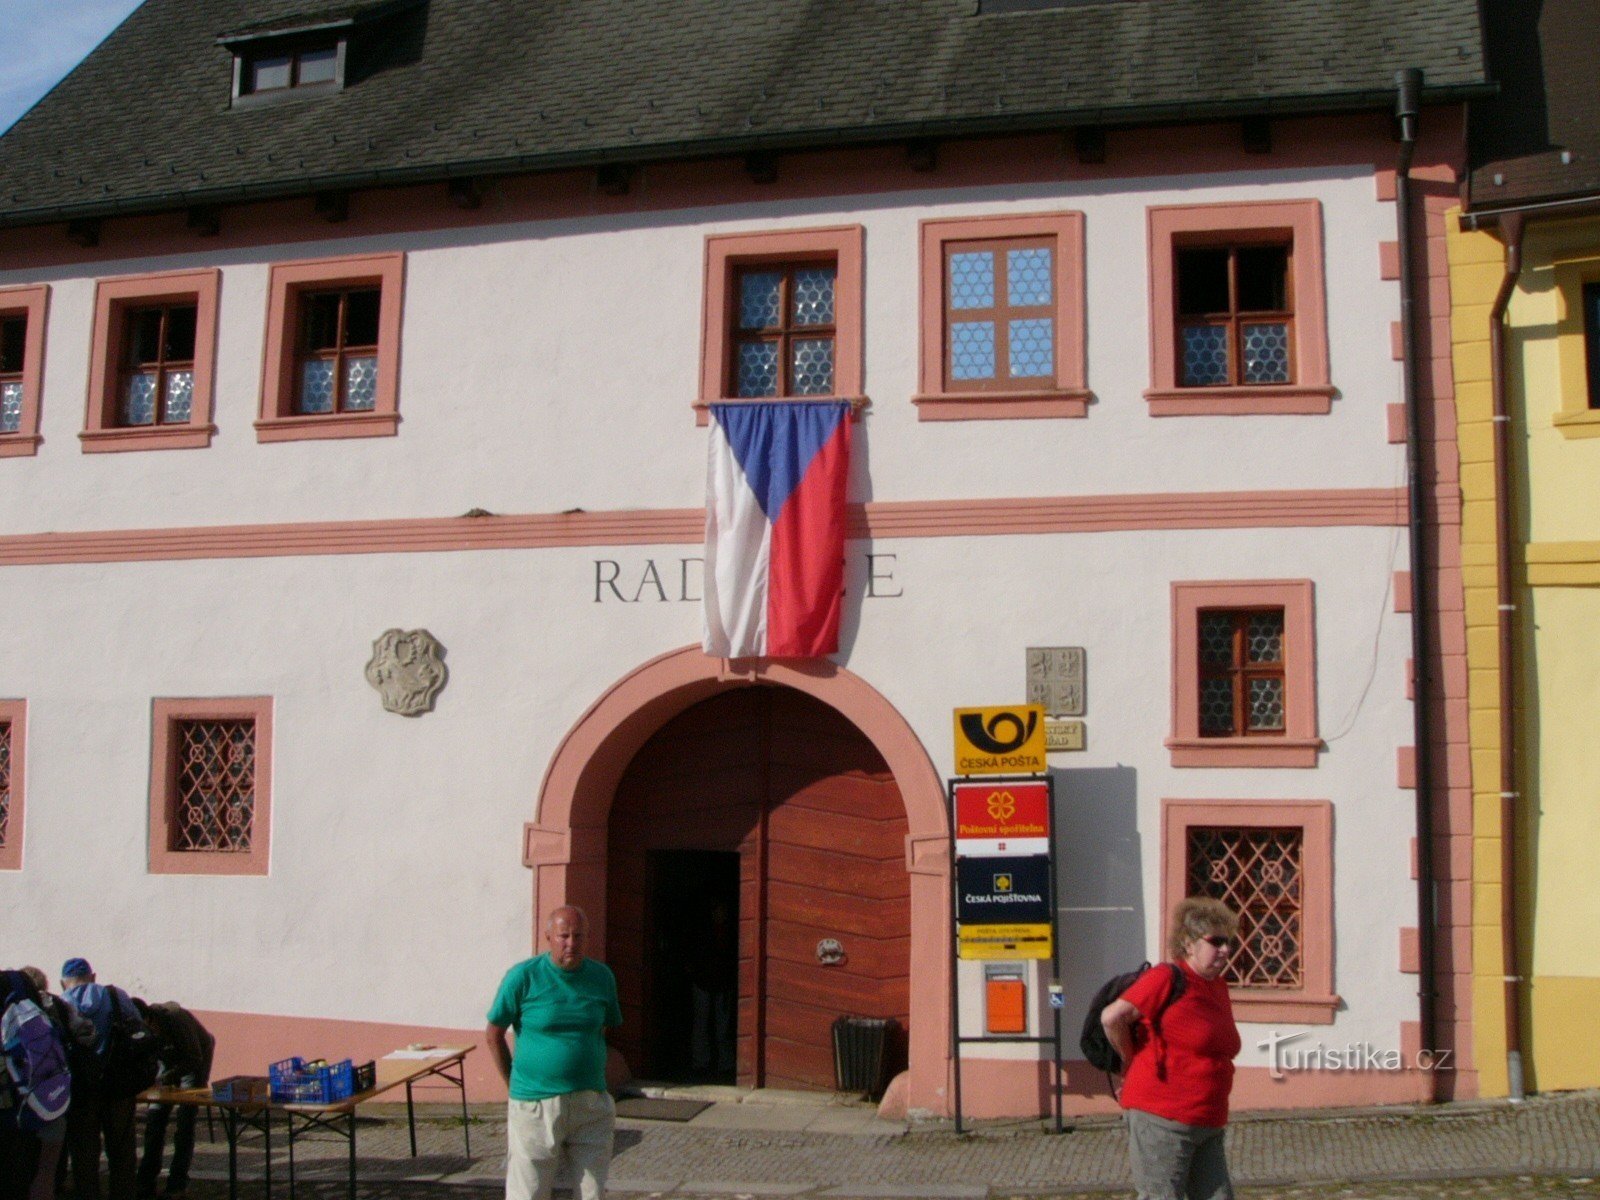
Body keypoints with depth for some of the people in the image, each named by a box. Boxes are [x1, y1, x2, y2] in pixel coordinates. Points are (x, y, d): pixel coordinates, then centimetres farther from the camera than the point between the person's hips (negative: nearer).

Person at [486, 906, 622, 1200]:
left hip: (591, 1108, 3)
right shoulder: (523, 977, -8)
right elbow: (493, 1035, 0)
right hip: (535, 1106, -3)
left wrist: (589, 1073, 11)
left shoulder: (602, 977, 3)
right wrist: (515, 1086, 4)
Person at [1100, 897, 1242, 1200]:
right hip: (1161, 1119, -8)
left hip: (1208, 1126, 8)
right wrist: (1132, 1061, -3)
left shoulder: (1219, 987, 13)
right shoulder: (1167, 978, -12)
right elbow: (1112, 1017, -18)